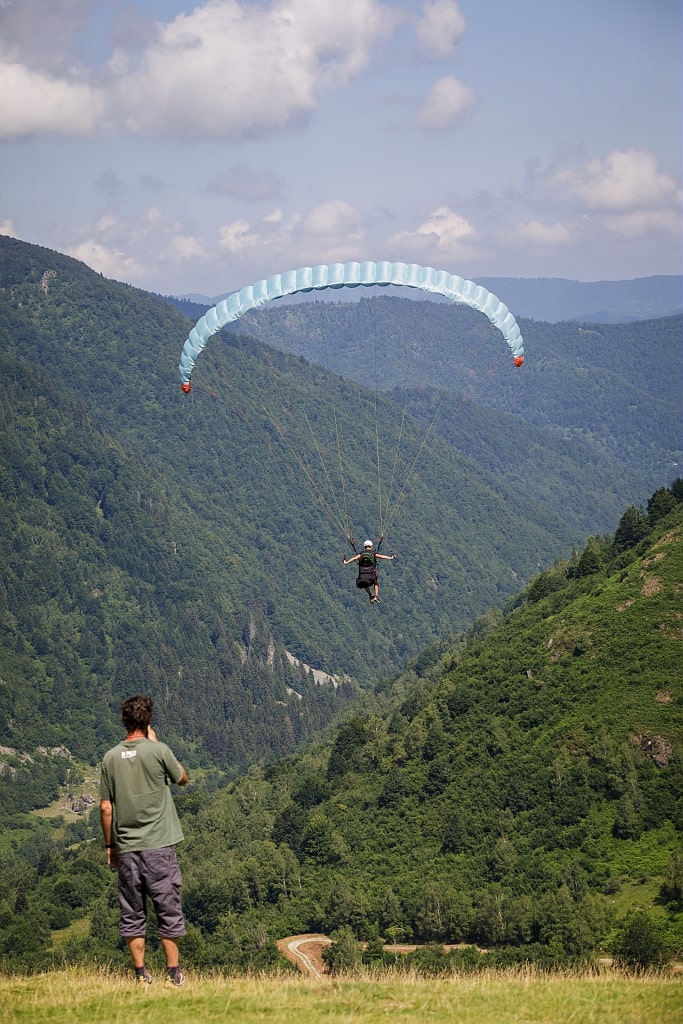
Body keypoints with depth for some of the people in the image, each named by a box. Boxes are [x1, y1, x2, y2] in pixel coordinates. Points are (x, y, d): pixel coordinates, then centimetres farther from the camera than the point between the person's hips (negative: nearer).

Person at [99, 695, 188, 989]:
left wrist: (109, 845, 14)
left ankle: (141, 975, 8)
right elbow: (182, 778, 12)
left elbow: (105, 807, 4)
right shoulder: (158, 751, -7)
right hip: (159, 844, -3)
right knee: (168, 910, 4)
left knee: (132, 915, 8)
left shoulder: (111, 758, 2)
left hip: (125, 848, 3)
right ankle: (173, 973, 5)